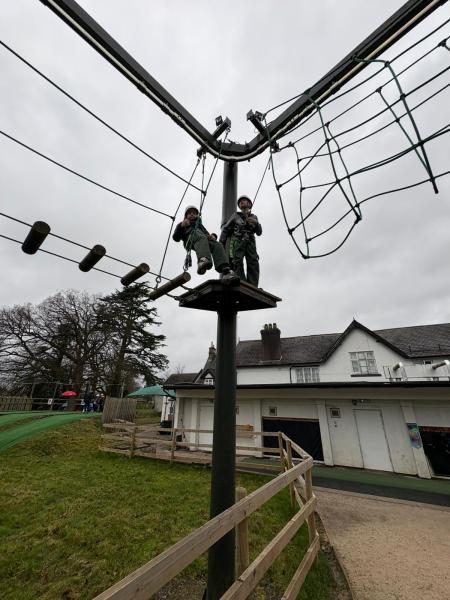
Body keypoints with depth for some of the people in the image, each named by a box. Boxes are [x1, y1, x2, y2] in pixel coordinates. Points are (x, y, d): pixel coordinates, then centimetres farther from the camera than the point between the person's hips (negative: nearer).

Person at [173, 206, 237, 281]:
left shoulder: (200, 225, 46)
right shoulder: (182, 225, 38)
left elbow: (207, 234, 26)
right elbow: (176, 238, 19)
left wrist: (213, 236, 1)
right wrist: (181, 226, 1)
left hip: (206, 239, 3)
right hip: (191, 237, -2)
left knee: (217, 245, -32)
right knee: (201, 238, -39)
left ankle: (226, 271, -56)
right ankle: (203, 260, -69)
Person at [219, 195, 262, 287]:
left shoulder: (254, 217, 26)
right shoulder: (235, 215, 19)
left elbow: (259, 232, 16)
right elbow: (225, 229, 13)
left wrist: (256, 223, -5)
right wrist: (221, 244, -1)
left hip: (250, 242, 2)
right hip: (237, 241, -2)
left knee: (253, 263, -20)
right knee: (238, 262, -24)